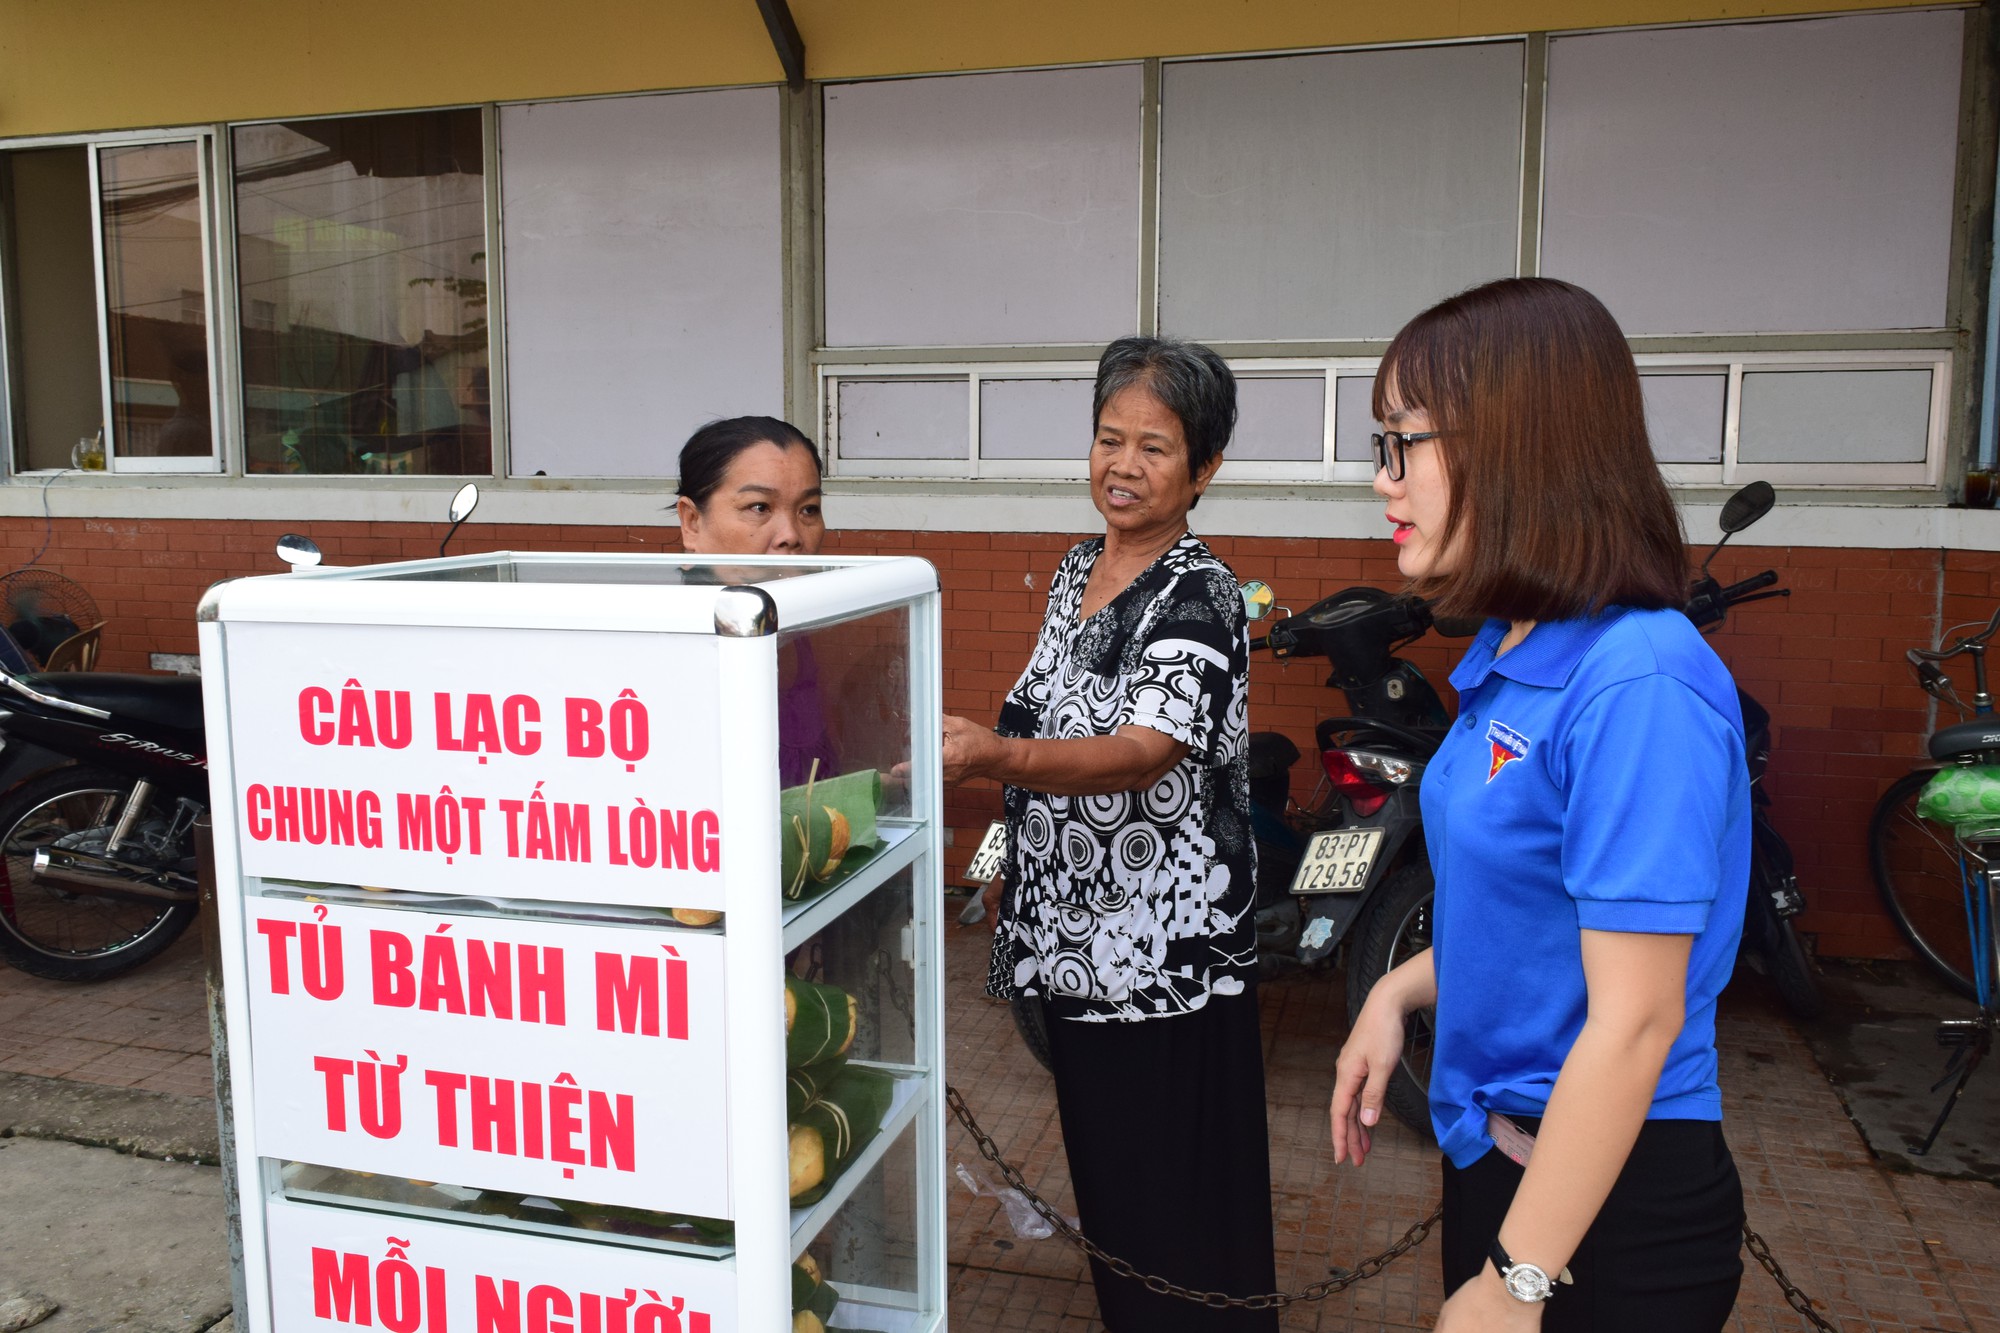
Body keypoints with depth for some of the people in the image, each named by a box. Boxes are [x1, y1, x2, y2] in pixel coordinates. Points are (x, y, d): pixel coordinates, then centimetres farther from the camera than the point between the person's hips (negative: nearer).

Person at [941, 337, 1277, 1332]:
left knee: (1180, 1207, 3)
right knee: (1103, 1179, 21)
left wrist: (992, 755, -45)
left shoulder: (1199, 596, -16)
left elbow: (1143, 752, -31)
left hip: (1169, 951, -8)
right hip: (1074, 937, 8)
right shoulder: (1076, 570, 9)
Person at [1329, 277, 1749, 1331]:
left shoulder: (1639, 687, -26)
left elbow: (1635, 1020, -25)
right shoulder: (1509, 654, 2)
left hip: (1608, 1200, -8)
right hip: (1494, 1148, 8)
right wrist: (1402, 989, 0)